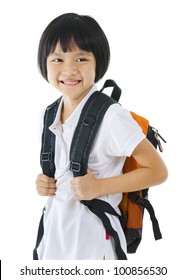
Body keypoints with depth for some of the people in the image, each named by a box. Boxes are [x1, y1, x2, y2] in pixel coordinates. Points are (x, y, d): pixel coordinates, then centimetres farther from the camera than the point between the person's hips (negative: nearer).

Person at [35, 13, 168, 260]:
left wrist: (98, 187, -20)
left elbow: (158, 171, -15)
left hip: (92, 233, -6)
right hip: (54, 228, 6)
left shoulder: (112, 117, -19)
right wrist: (44, 182, -2)